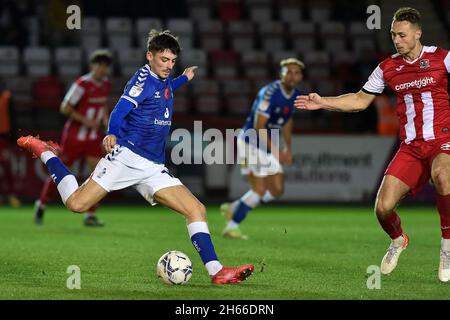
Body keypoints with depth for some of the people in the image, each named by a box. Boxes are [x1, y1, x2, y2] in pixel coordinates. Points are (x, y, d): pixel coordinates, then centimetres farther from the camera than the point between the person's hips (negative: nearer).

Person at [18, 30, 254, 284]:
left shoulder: (164, 81, 16)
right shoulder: (143, 77, -7)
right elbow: (120, 110, -23)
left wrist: (184, 78, 41)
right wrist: (112, 134, -40)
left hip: (154, 168, 7)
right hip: (127, 156, -7)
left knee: (197, 210, -6)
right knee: (77, 204, -12)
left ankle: (217, 271, -7)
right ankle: (45, 152, 13)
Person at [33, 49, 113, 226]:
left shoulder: (106, 85, 4)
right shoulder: (82, 84, -18)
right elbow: (65, 108, -17)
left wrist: (105, 119, 4)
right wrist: (86, 121, -22)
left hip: (93, 137, 6)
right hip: (74, 136, -6)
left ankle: (90, 216, -4)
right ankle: (41, 205, 26)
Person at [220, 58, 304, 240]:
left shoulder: (295, 95, 2)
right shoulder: (269, 93, -23)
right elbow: (259, 126, -25)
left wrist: (288, 149, 19)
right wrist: (276, 152, -29)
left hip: (268, 147, 8)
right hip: (251, 143, -8)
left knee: (276, 190, 5)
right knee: (259, 190, -11)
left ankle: (233, 209, 19)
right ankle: (232, 227, 3)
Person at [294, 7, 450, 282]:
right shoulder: (387, 68, 9)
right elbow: (360, 100, 19)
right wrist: (322, 102, 10)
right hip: (411, 146, 4)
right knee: (383, 207, -11)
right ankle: (398, 241, 27)